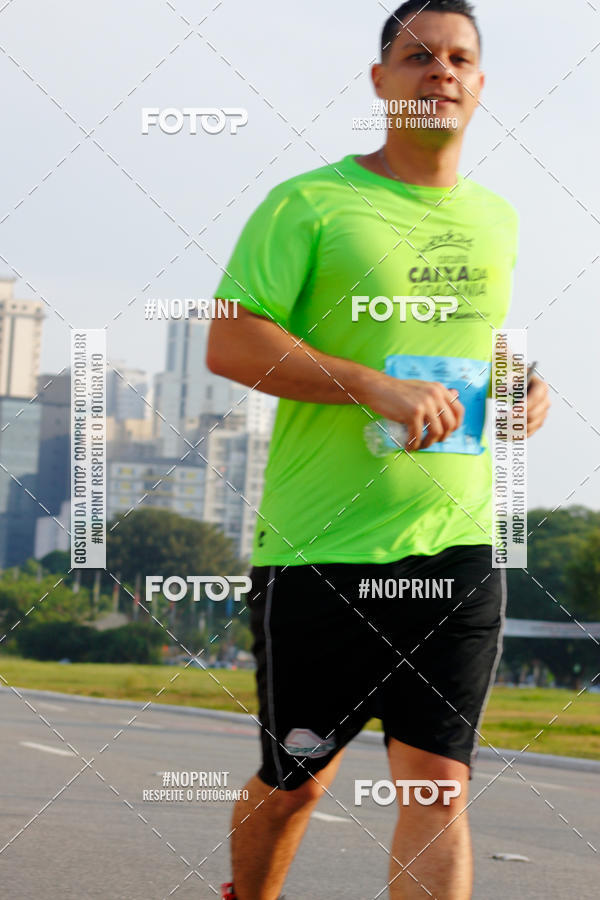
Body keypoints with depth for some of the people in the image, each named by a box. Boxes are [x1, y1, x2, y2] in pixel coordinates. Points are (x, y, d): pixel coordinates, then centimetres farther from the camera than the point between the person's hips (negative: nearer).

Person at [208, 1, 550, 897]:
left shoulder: (496, 220, 15)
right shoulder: (310, 203, -3)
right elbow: (229, 342, -12)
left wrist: (520, 387, 8)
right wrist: (373, 387, -22)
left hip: (458, 546, 4)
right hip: (319, 549, -3)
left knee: (437, 788, -7)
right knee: (295, 780, 9)